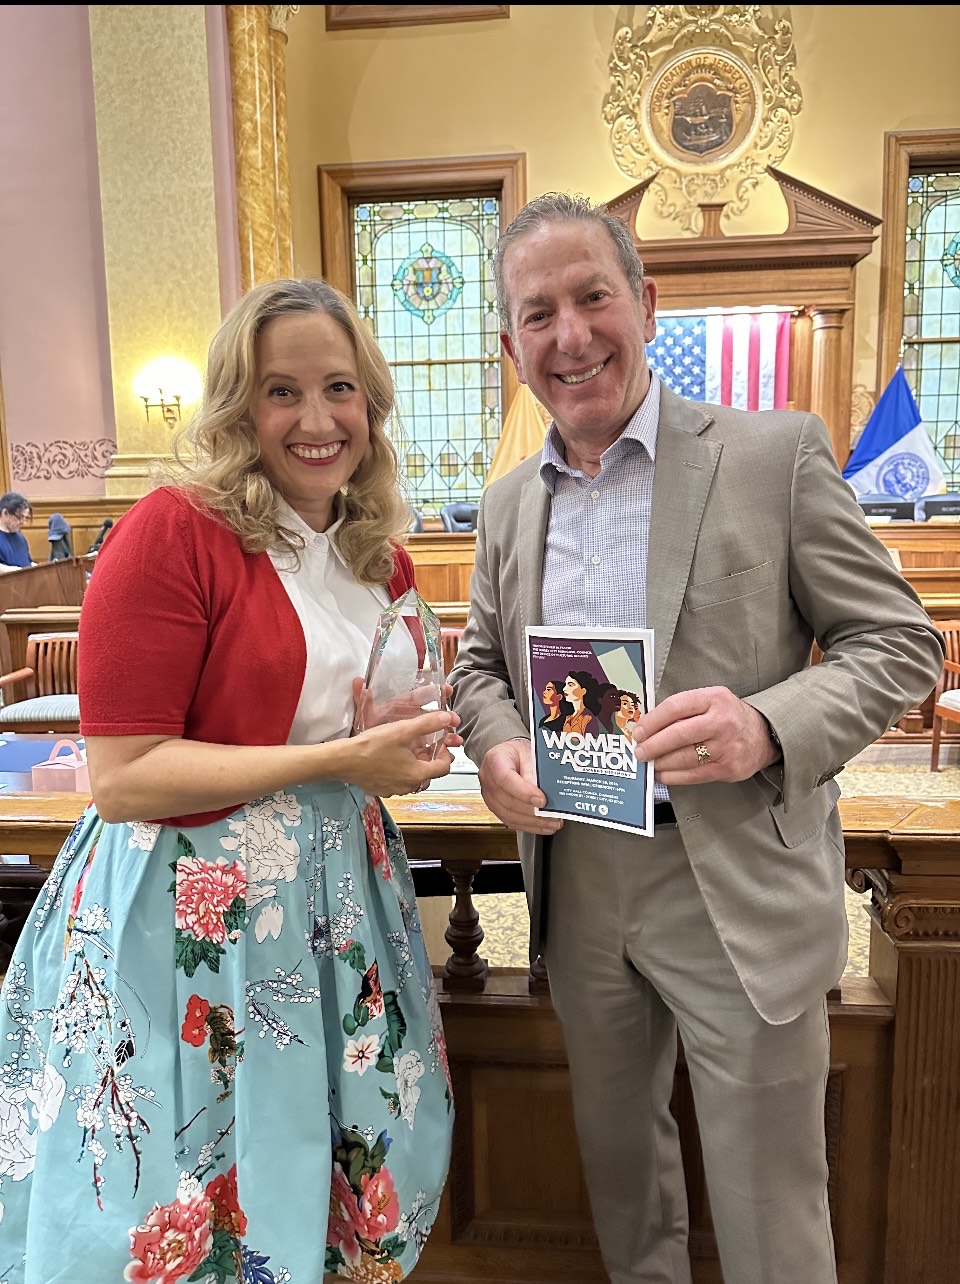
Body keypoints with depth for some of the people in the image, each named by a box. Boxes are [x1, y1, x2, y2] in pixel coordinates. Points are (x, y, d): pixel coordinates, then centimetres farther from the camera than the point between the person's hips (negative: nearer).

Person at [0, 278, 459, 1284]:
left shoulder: (380, 552, 5)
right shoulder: (174, 530, -16)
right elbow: (122, 777, -18)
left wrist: (412, 743, -2)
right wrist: (337, 760, -22)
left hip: (339, 894, 6)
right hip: (192, 914, -6)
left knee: (358, 1180, 21)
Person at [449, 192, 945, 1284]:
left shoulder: (776, 453, -8)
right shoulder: (509, 503, 6)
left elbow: (901, 643, -6)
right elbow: (481, 660, 14)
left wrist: (770, 726, -24)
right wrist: (495, 745, -8)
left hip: (737, 892, -4)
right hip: (576, 882, 5)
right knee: (615, 1151, 25)